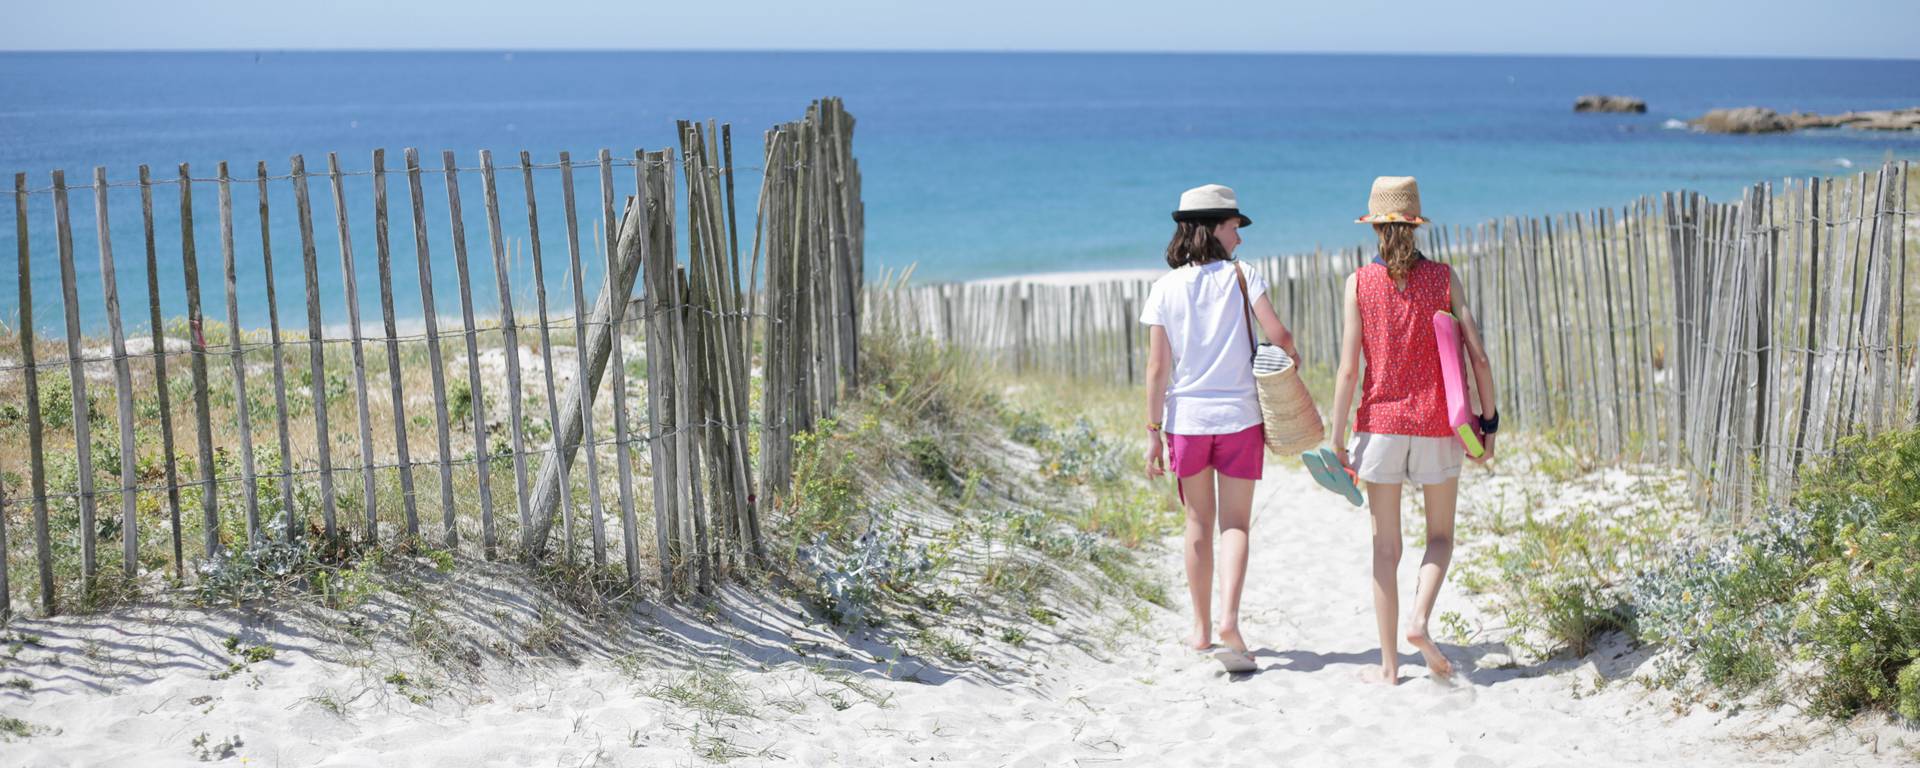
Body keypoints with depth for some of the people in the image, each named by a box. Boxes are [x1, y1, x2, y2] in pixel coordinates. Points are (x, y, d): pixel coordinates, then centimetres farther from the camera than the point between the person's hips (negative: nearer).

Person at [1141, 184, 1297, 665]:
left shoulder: (1164, 288, -1)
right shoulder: (1240, 275, -5)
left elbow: (1157, 367, -3)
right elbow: (1278, 335, -11)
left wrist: (1153, 432, 1)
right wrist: (1291, 359, 11)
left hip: (1186, 417, 2)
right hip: (1239, 415, -2)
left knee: (1199, 522, 14)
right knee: (1235, 522, 5)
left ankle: (1202, 628, 20)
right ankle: (1229, 617, -14)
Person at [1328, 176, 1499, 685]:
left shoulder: (1360, 283, -5)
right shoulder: (1443, 279, -2)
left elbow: (1348, 369, -8)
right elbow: (1478, 356, -5)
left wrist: (1338, 439, -3)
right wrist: (1489, 421, 6)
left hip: (1381, 421, 0)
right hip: (1437, 424, 1)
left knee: (1385, 547, 8)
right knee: (1440, 536, 18)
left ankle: (1389, 664, 10)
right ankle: (1420, 619, -7)